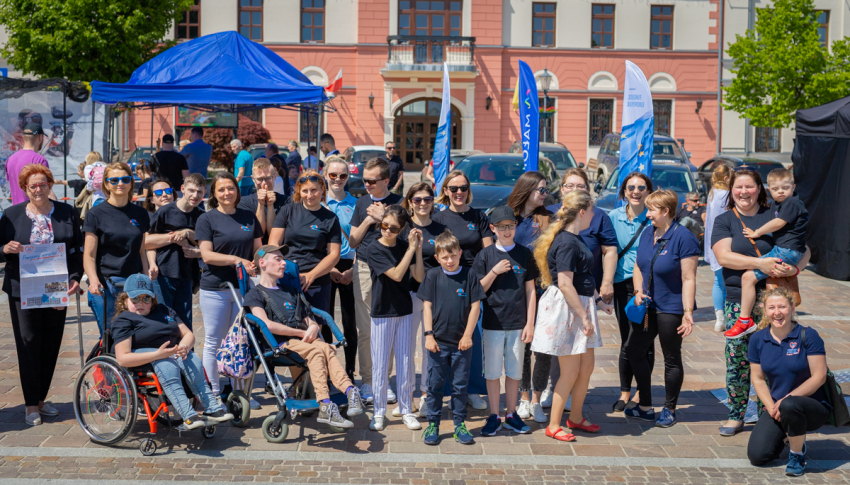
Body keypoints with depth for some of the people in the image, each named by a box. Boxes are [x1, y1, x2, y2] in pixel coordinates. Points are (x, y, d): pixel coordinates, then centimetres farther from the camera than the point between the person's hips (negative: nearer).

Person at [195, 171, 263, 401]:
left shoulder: (249, 217, 12)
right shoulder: (207, 219, 0)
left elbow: (258, 249, 17)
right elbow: (207, 255, -9)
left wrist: (257, 266, -4)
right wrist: (237, 260, -18)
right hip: (215, 288, -3)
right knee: (213, 342, 3)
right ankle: (213, 394, 12)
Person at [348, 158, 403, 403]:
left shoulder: (398, 203, 3)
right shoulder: (362, 203, 11)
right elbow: (353, 241, 11)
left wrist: (384, 219, -11)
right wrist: (368, 220, -3)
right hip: (364, 269, 2)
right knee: (365, 329, 2)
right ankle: (367, 380, 10)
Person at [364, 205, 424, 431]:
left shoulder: (405, 246, 2)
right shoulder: (374, 249, -11)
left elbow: (419, 277, -5)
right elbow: (396, 275, -20)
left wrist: (418, 249, -14)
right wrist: (412, 248, -19)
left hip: (404, 311, 4)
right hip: (382, 313, -4)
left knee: (405, 362, 8)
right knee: (380, 365, 3)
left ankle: (406, 410, 18)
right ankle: (379, 413, 14)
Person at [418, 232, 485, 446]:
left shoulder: (469, 275, -2)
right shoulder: (433, 276, 0)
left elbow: (475, 306, -1)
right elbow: (427, 306, 0)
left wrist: (468, 335, -5)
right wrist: (429, 335, -6)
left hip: (462, 342, 0)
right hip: (438, 341, 0)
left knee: (460, 385, 9)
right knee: (435, 384, 6)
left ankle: (460, 425, 20)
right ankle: (433, 425, 17)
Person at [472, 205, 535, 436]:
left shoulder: (525, 254, 3)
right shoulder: (485, 255, 0)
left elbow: (530, 290, 5)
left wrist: (530, 323, 0)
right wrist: (494, 272, -14)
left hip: (518, 323, 1)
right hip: (493, 322, -1)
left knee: (514, 372, 9)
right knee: (492, 372, 6)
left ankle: (511, 415, 22)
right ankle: (494, 417, 17)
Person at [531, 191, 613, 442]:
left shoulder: (575, 240, 13)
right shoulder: (566, 242, -19)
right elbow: (565, 284, -23)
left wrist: (599, 301, 22)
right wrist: (584, 316, -20)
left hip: (580, 306, 10)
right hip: (566, 309, -10)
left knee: (586, 367, 15)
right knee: (570, 371, -2)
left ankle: (575, 417, 30)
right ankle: (553, 425, 10)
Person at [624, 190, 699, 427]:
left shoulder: (684, 238, -16)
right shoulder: (647, 234, 6)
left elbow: (688, 279, -18)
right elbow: (638, 266, 16)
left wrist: (688, 313, -21)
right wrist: (638, 291, -1)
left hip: (671, 309, -8)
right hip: (649, 306, 8)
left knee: (672, 359, 5)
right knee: (633, 350, 9)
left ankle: (669, 410, 21)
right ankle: (645, 407, 22)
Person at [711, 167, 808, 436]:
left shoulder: (775, 217, 7)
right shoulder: (724, 221, 7)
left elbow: (803, 249, 7)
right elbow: (723, 256, -8)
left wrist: (794, 268, -15)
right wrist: (760, 263, -20)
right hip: (737, 300, 0)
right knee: (737, 358, 0)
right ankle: (736, 416, 14)